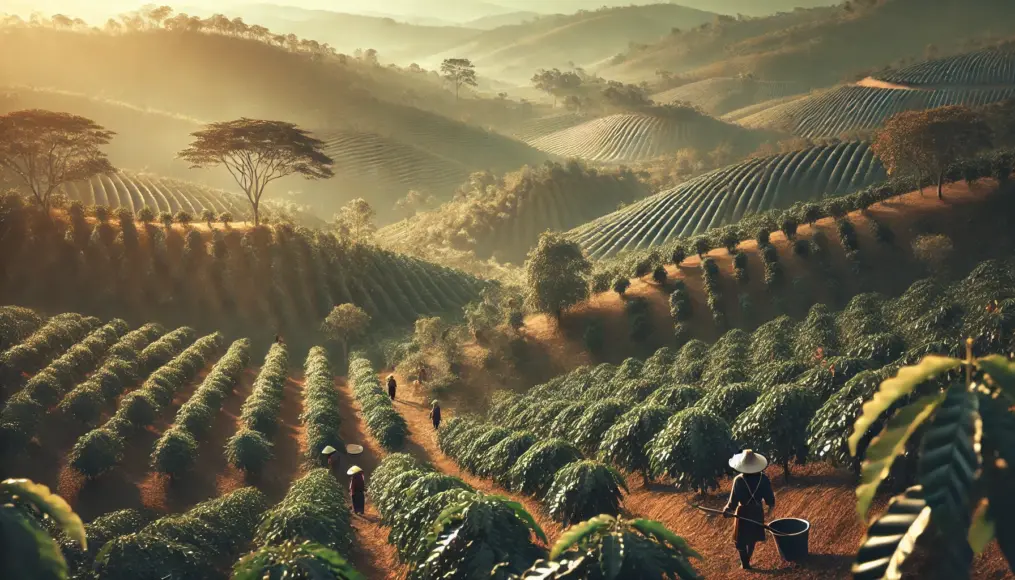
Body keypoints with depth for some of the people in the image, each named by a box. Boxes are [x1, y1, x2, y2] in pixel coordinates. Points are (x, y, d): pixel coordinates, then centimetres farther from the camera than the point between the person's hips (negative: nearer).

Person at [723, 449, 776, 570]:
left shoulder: (739, 480, -23)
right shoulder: (763, 478, -15)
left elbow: (734, 500, -18)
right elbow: (769, 496, -5)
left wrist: (727, 510, -1)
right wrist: (771, 506, 16)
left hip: (743, 512, -3)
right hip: (757, 511, 3)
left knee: (741, 539, 16)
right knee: (752, 537, 24)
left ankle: (745, 563, 23)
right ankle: (747, 560, 38)